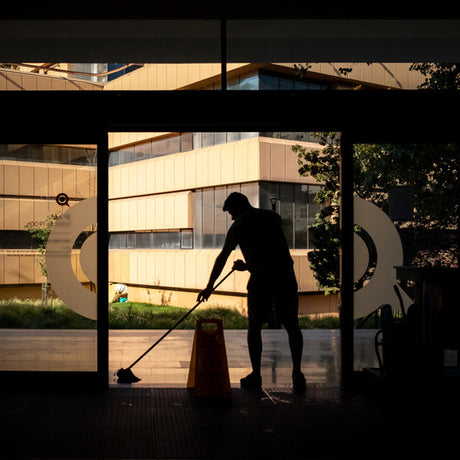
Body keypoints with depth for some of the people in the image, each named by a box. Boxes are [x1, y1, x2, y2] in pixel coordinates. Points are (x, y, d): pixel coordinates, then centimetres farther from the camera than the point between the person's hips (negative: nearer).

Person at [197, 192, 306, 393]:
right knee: (292, 326, 10)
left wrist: (209, 286, 17)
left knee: (254, 326, 10)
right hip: (286, 277, 3)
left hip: (261, 279, -3)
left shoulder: (239, 225, 6)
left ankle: (256, 376, 10)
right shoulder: (274, 217, 18)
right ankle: (297, 375, 8)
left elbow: (222, 258, 10)